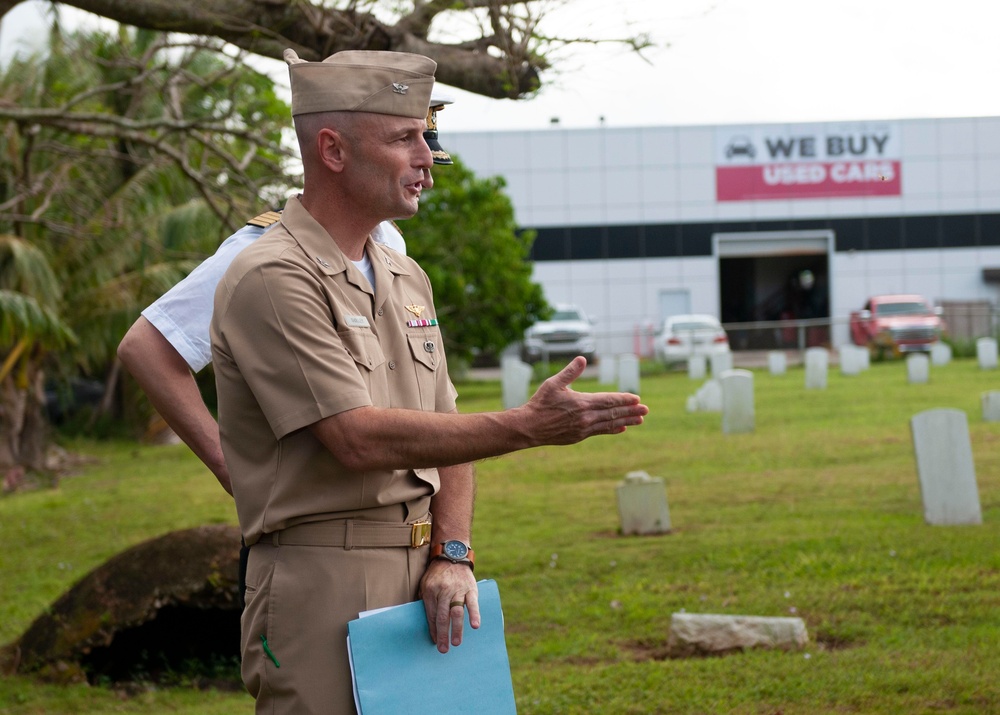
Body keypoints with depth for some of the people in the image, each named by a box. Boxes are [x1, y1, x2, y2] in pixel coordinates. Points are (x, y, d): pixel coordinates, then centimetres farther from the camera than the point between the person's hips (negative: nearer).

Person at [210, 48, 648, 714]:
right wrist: (529, 426, -19)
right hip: (324, 590, -7)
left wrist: (452, 552, 0)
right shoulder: (271, 281, -12)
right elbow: (361, 439, -20)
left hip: (419, 585, 7)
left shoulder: (408, 279, 14)